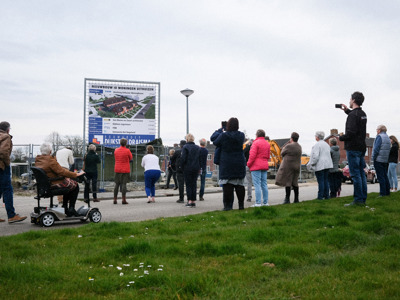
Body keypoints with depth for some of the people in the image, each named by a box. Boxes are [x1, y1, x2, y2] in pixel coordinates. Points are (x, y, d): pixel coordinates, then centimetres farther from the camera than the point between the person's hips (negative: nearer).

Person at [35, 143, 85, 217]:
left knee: (69, 183, 28)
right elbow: (62, 171, -21)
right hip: (55, 184, -9)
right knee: (75, 186, 13)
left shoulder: (37, 160, 4)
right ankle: (71, 209, 13)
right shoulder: (50, 160, -23)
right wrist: (76, 174, -12)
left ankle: (65, 207, 28)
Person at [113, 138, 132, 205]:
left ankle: (115, 199, 9)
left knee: (116, 184, 9)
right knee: (124, 184, -4)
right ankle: (123, 200, -7)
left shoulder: (116, 150, 6)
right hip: (125, 170, -4)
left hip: (117, 170, 4)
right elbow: (131, 159, 3)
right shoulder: (127, 150, -8)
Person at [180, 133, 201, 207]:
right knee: (194, 184, 10)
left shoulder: (185, 147, -9)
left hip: (187, 169, -4)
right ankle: (193, 201, 10)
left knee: (188, 185, 2)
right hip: (196, 169, 4)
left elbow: (183, 158, -13)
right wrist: (199, 168, 12)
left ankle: (189, 201, -3)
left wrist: (182, 167, 0)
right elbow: (200, 159, 7)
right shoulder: (198, 148, 6)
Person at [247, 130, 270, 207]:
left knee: (257, 184, -7)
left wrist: (249, 164, -3)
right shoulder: (267, 143, 14)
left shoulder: (256, 143, -10)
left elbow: (252, 155, -14)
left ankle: (258, 203, -9)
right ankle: (265, 202, 11)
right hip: (264, 166, 7)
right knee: (264, 184, 10)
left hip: (256, 166, -7)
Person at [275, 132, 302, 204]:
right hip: (296, 166, 8)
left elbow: (282, 153, -1)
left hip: (288, 166, -8)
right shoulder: (299, 147, 8)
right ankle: (296, 199, 14)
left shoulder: (289, 146, -15)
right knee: (294, 182, 12)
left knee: (287, 182, -4)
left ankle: (287, 199, -5)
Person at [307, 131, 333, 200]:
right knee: (326, 180, 11)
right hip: (327, 165, 8)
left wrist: (311, 164, -9)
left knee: (321, 181, -7)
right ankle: (326, 195, 14)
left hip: (320, 165, -8)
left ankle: (320, 196, -5)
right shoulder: (327, 144, 16)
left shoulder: (317, 145, -12)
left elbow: (315, 156, -18)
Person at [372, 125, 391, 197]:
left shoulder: (379, 136, -11)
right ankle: (387, 192, 17)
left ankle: (383, 193, -7)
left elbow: (376, 149, -17)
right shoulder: (387, 138, 15)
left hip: (379, 160, -8)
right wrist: (387, 158, 15)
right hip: (386, 160, 8)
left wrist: (373, 158, -9)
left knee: (381, 177, -6)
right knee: (385, 176, 14)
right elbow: (388, 149, 15)